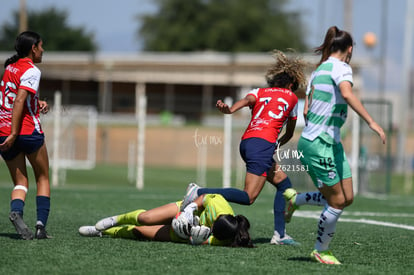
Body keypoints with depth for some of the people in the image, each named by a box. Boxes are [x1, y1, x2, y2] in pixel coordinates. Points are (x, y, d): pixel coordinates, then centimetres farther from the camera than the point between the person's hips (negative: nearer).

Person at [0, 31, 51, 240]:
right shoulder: (31, 71, -10)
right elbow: (19, 102, -20)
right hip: (28, 131, -6)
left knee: (20, 182, 7)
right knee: (43, 179, 10)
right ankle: (41, 225, -2)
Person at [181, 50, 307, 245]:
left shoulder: (259, 92, 24)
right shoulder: (291, 97, 19)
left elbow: (248, 99, -3)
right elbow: (289, 134, 29)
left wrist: (229, 110, -23)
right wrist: (278, 144, 49)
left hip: (247, 141, 7)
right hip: (263, 143, -7)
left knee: (283, 183, 19)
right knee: (248, 197, -13)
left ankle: (280, 234, 13)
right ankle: (200, 192, -25)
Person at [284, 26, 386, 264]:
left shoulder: (319, 70, 15)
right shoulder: (341, 68, -11)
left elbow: (306, 110, 17)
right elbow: (347, 94, -32)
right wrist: (371, 122, -36)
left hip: (332, 143, 9)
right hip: (319, 145, -9)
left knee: (347, 198, 8)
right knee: (337, 202, -3)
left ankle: (295, 199, 21)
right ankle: (321, 250, 11)